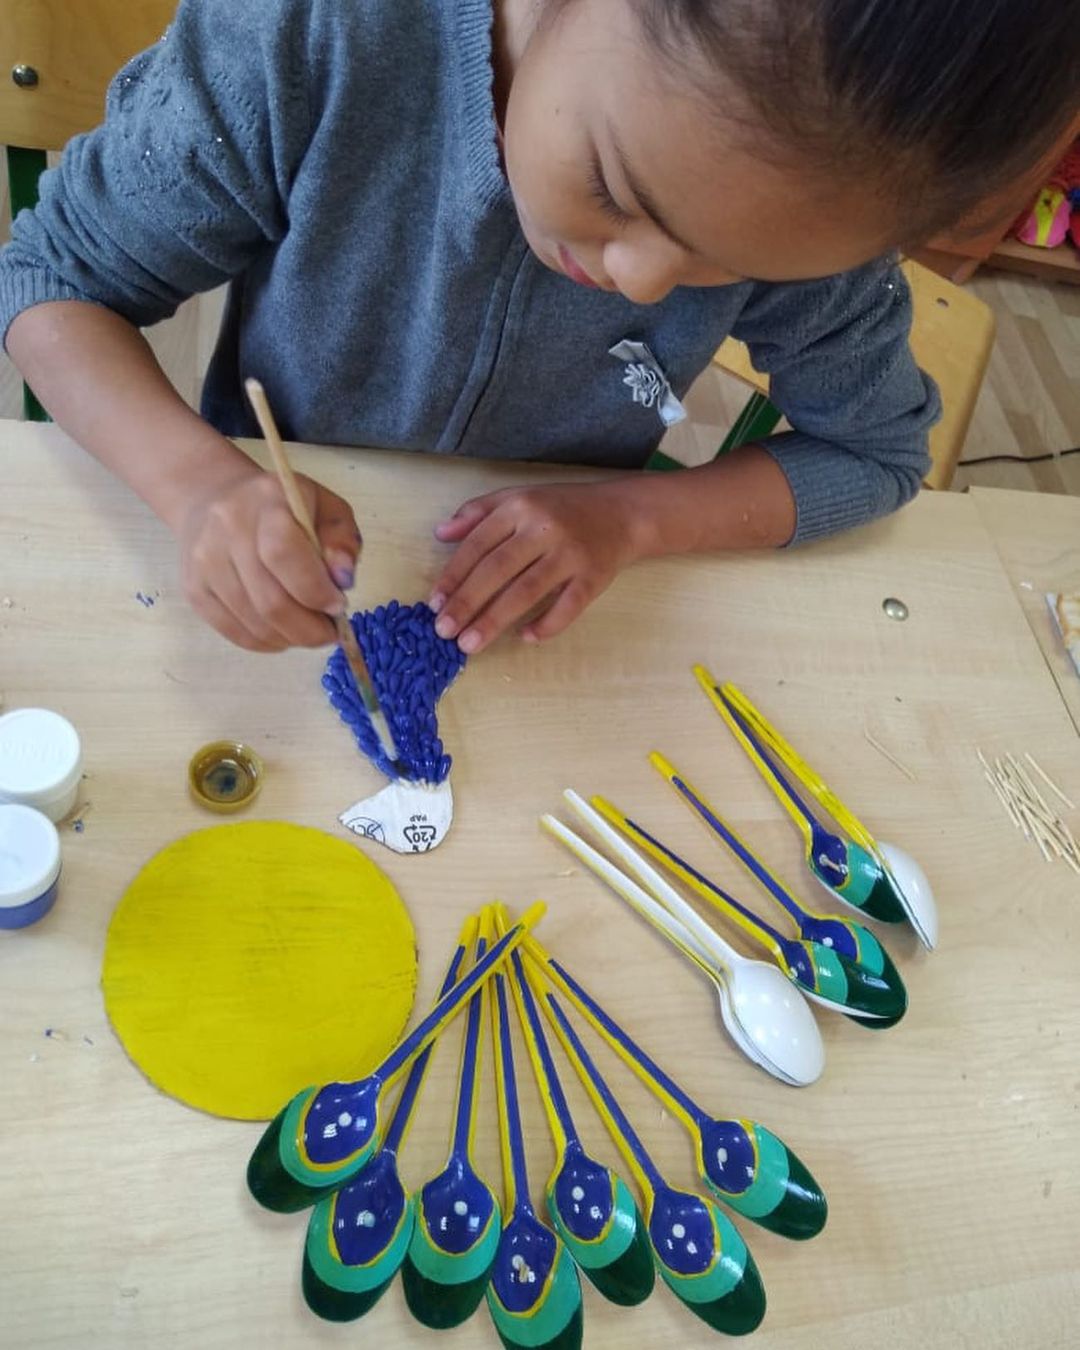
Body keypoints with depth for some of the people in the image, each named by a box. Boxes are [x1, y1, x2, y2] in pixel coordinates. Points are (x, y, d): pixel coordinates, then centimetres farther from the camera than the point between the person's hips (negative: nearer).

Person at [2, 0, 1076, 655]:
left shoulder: (812, 183, -19)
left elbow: (876, 449, -5)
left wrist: (630, 516, -21)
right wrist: (195, 478, -33)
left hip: (537, 626, 3)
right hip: (266, 582, -2)